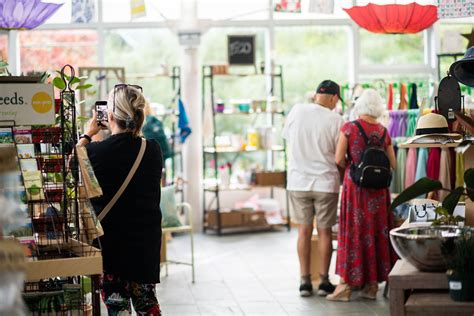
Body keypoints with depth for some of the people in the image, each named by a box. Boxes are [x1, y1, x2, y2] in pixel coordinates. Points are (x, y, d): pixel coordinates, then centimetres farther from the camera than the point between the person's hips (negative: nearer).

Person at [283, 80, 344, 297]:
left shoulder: (297, 110, -3)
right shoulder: (336, 120, -10)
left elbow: (287, 136, 12)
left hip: (298, 181, 2)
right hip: (325, 182, -2)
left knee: (304, 231, 10)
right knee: (324, 231, 8)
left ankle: (305, 281, 10)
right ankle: (324, 281, 11)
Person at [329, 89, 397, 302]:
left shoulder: (349, 128, -6)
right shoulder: (383, 132, 4)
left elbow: (339, 159, -10)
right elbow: (393, 164, 6)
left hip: (355, 185, -3)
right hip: (378, 188, 3)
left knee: (353, 231, 1)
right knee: (376, 231, 9)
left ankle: (346, 285, 0)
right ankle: (372, 285, 13)